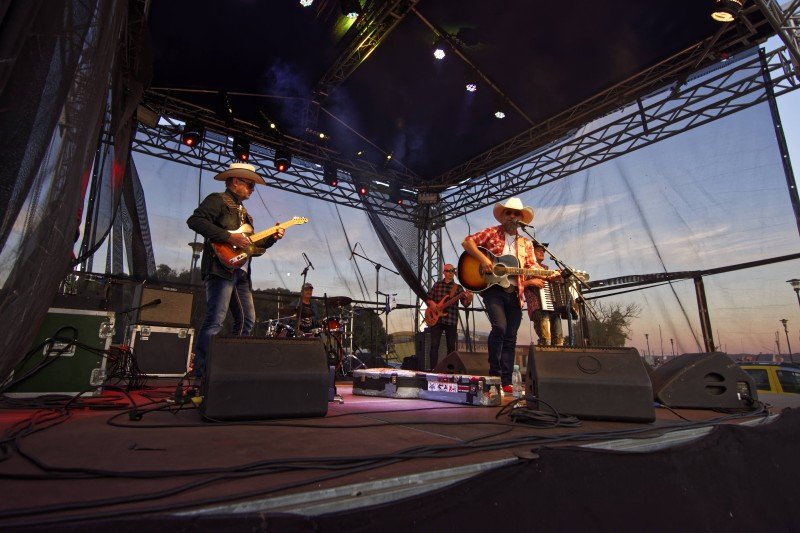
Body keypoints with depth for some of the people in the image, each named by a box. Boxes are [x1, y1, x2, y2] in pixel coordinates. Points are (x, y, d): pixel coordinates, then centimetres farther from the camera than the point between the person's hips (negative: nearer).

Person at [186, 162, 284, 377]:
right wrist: (228, 237, -20)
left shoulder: (242, 210, 26)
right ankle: (200, 371, -8)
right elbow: (195, 220, -16)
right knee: (215, 321, -13)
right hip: (221, 268, -10)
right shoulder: (217, 200, 0)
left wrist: (271, 238, 11)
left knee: (247, 320, 11)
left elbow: (251, 244, 26)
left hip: (240, 272, 10)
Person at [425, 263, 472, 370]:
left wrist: (468, 299, -28)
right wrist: (431, 303, -8)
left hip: (451, 320, 0)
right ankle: (433, 369, -1)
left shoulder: (458, 287, 5)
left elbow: (464, 303, -5)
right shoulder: (437, 285, 9)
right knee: (434, 345, -5)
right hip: (435, 319, 0)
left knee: (451, 346, 6)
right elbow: (427, 297, 14)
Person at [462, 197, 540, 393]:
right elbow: (467, 242, -1)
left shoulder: (526, 243, 17)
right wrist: (482, 258, -15)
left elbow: (532, 267, 9)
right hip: (492, 288, -4)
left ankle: (506, 381, 10)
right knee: (499, 327, -21)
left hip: (514, 292, 5)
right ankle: (494, 374, -7)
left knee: (510, 337, 4)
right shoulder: (492, 233, 6)